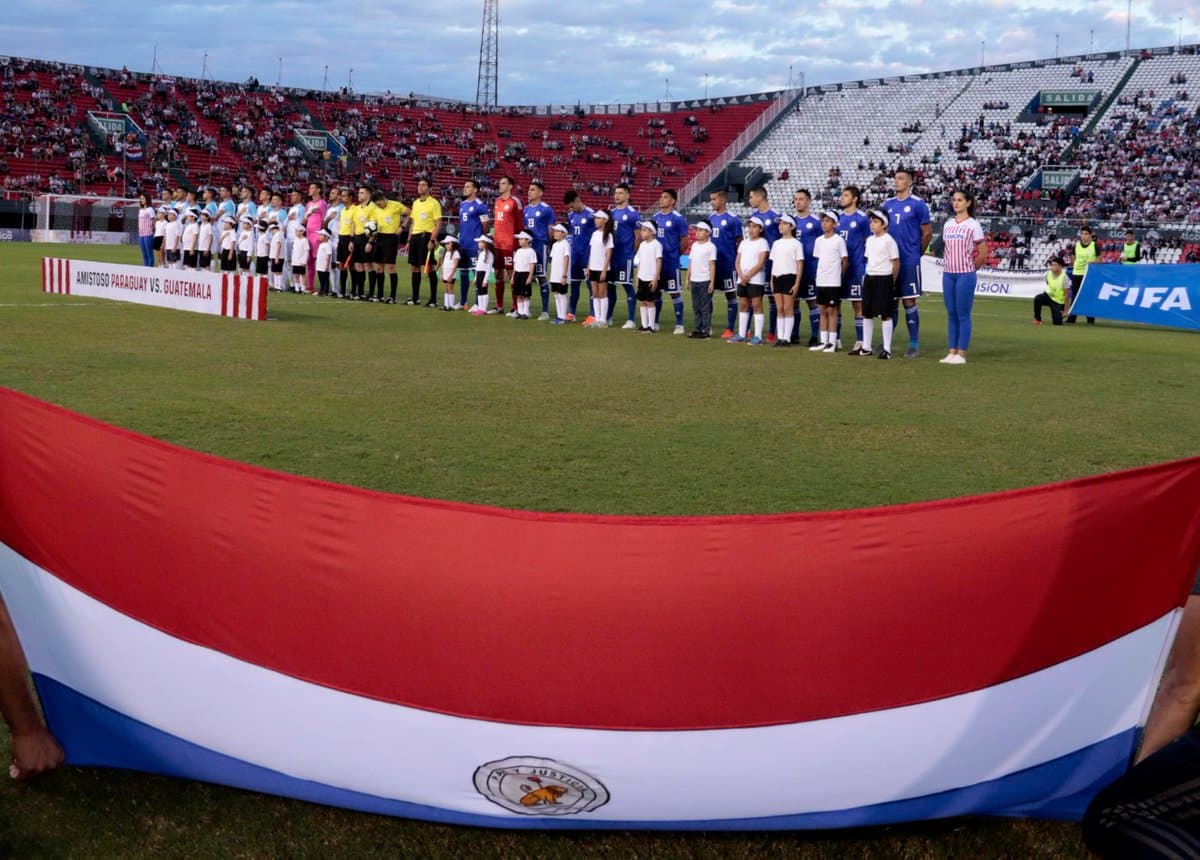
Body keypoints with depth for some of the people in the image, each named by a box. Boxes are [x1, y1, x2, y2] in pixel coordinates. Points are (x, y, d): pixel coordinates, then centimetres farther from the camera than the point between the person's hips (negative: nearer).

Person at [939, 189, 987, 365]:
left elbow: (983, 253, -3)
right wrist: (948, 264, 8)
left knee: (963, 315, -3)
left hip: (965, 275, -6)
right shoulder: (948, 224, 10)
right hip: (948, 274, 6)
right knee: (951, 314, 8)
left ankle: (961, 354, 0)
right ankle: (952, 352, 12)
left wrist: (970, 268, 2)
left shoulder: (973, 225, -5)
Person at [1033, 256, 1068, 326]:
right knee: (1037, 298, -32)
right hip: (1048, 296, 3)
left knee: (1057, 322, -12)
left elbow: (1066, 295, -15)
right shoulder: (1048, 274, -9)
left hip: (1057, 302, -3)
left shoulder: (1064, 277, -21)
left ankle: (1060, 314, 25)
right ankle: (1037, 319, -15)